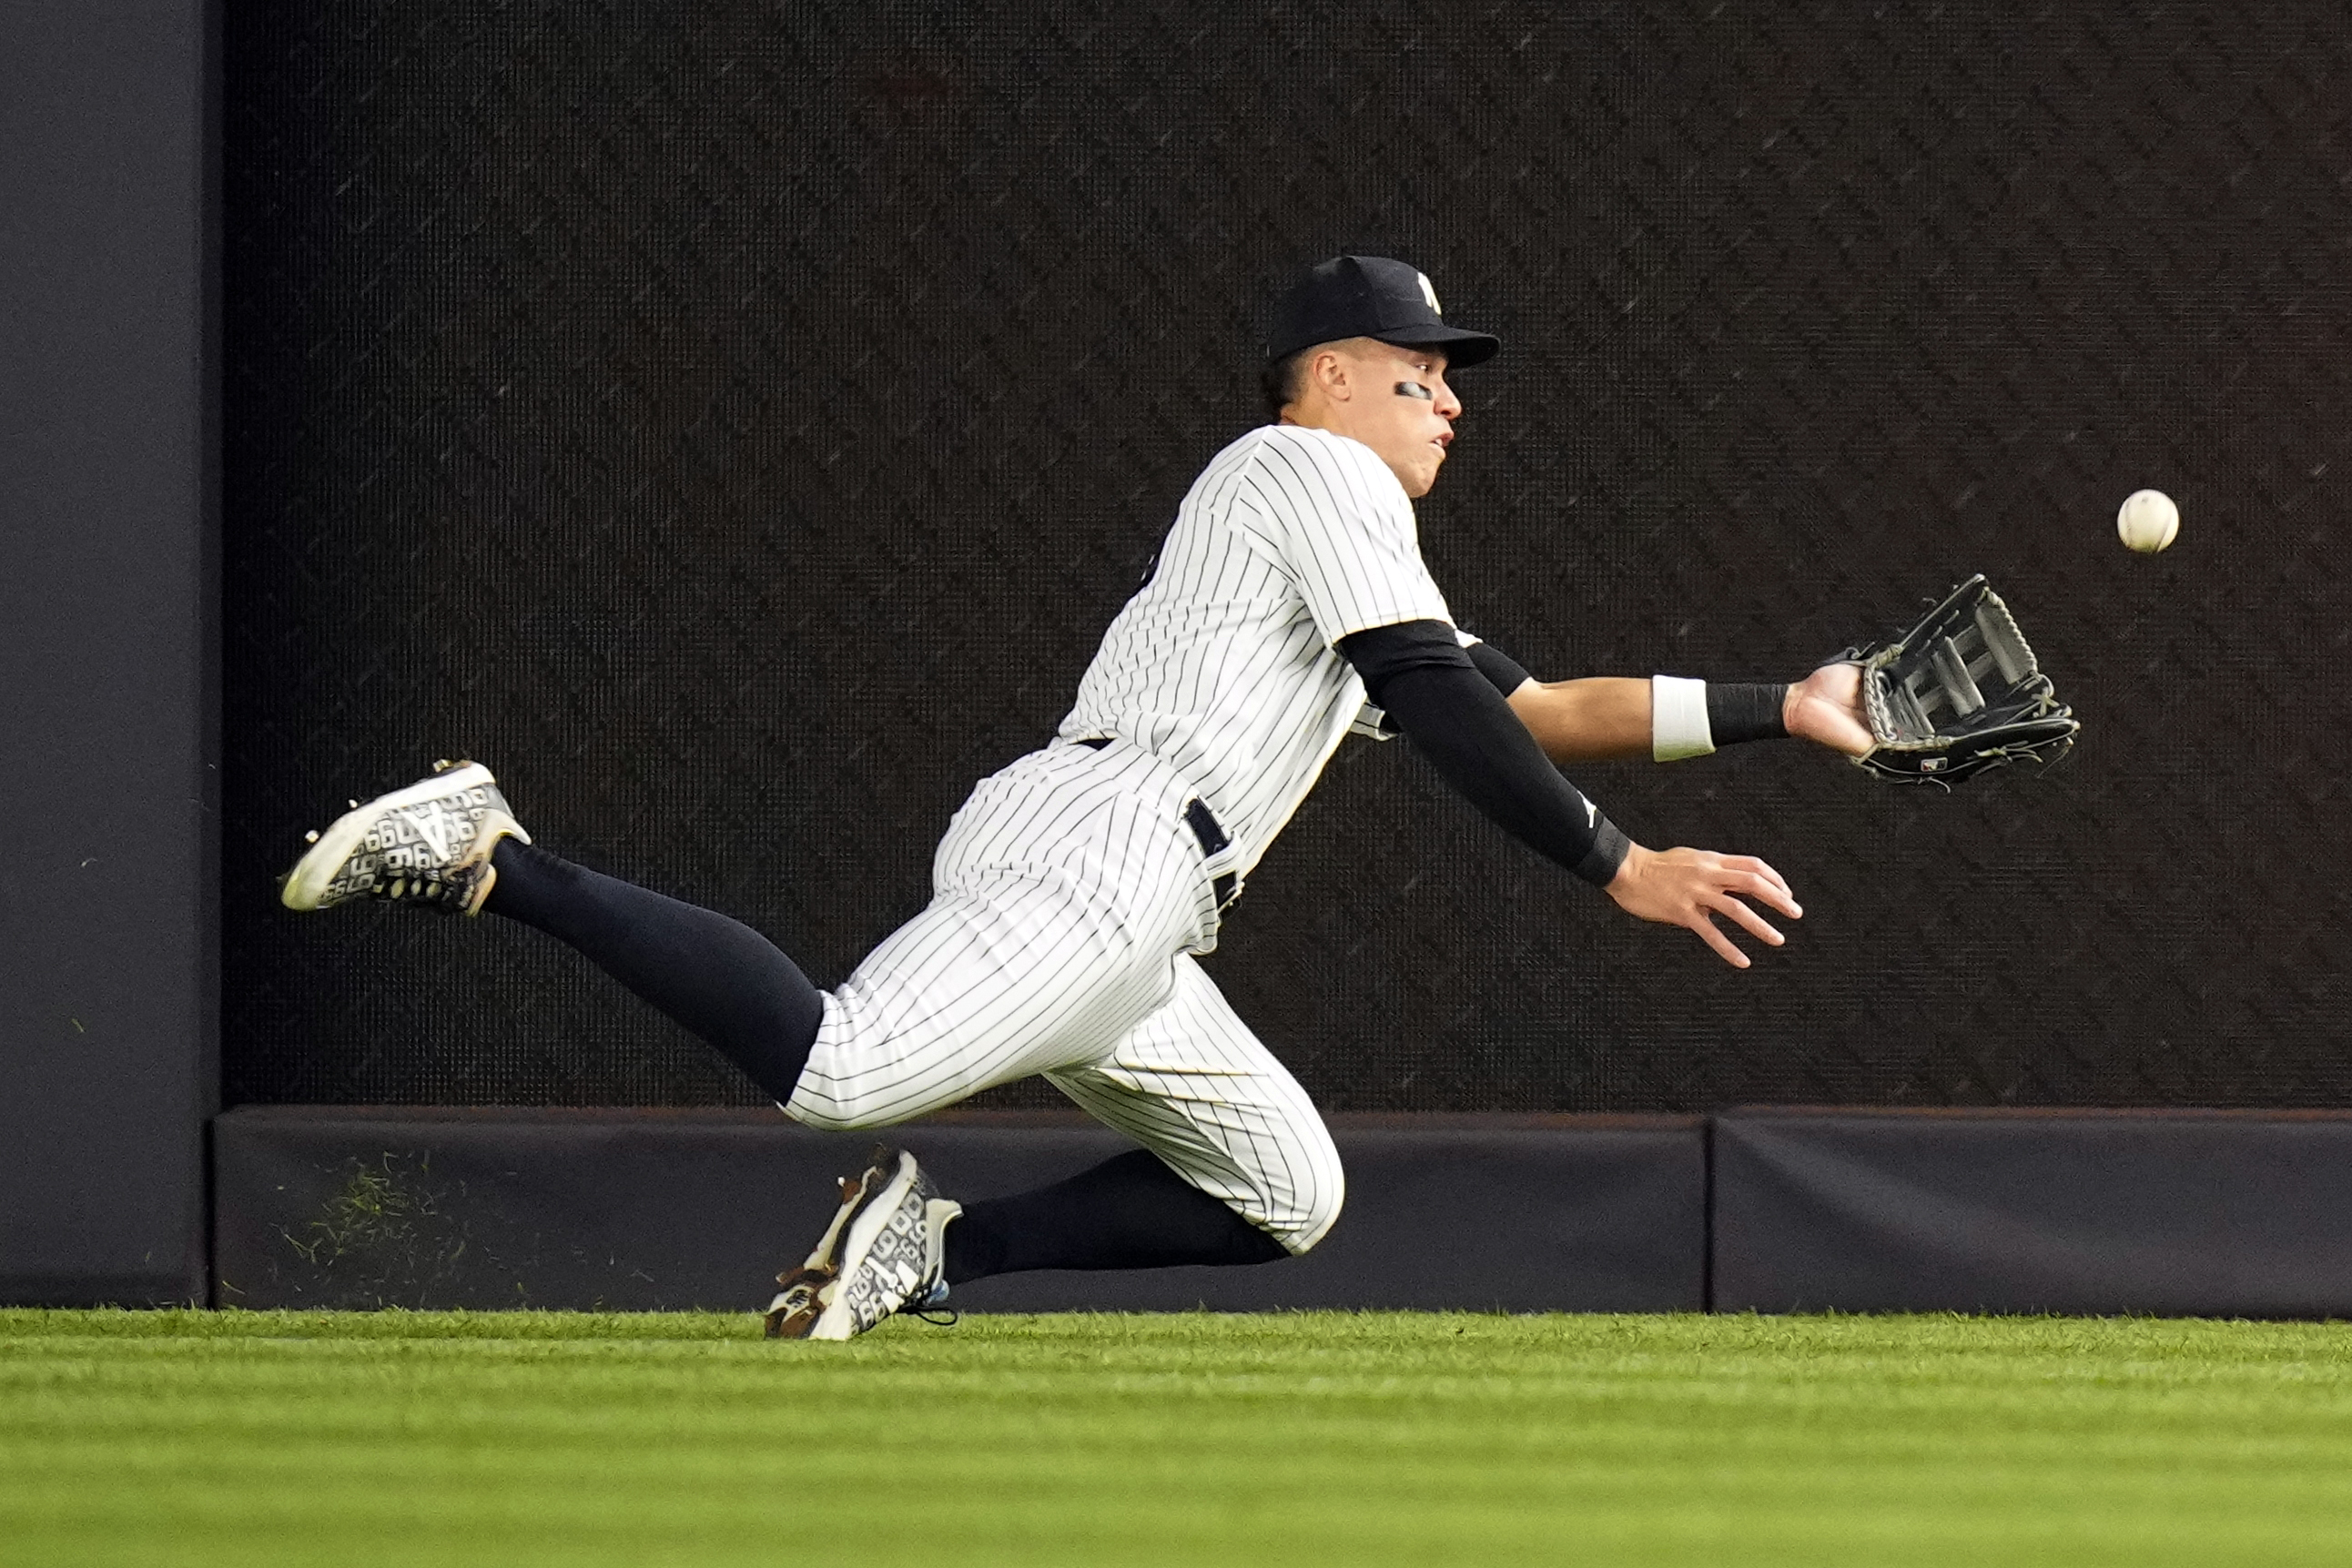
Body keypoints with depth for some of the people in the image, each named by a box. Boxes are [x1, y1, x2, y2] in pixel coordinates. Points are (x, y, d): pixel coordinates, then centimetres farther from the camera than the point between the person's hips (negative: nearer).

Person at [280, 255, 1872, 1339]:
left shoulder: (1337, 512, 33)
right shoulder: (1320, 471, 4)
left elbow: (1530, 711, 33)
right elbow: (1440, 704, -8)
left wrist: (1777, 712, 31)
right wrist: (1620, 867, -9)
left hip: (1128, 948, 10)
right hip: (1095, 855, -10)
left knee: (1286, 1196, 13)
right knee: (829, 1064, -29)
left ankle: (937, 1247, 3)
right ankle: (491, 859, -21)